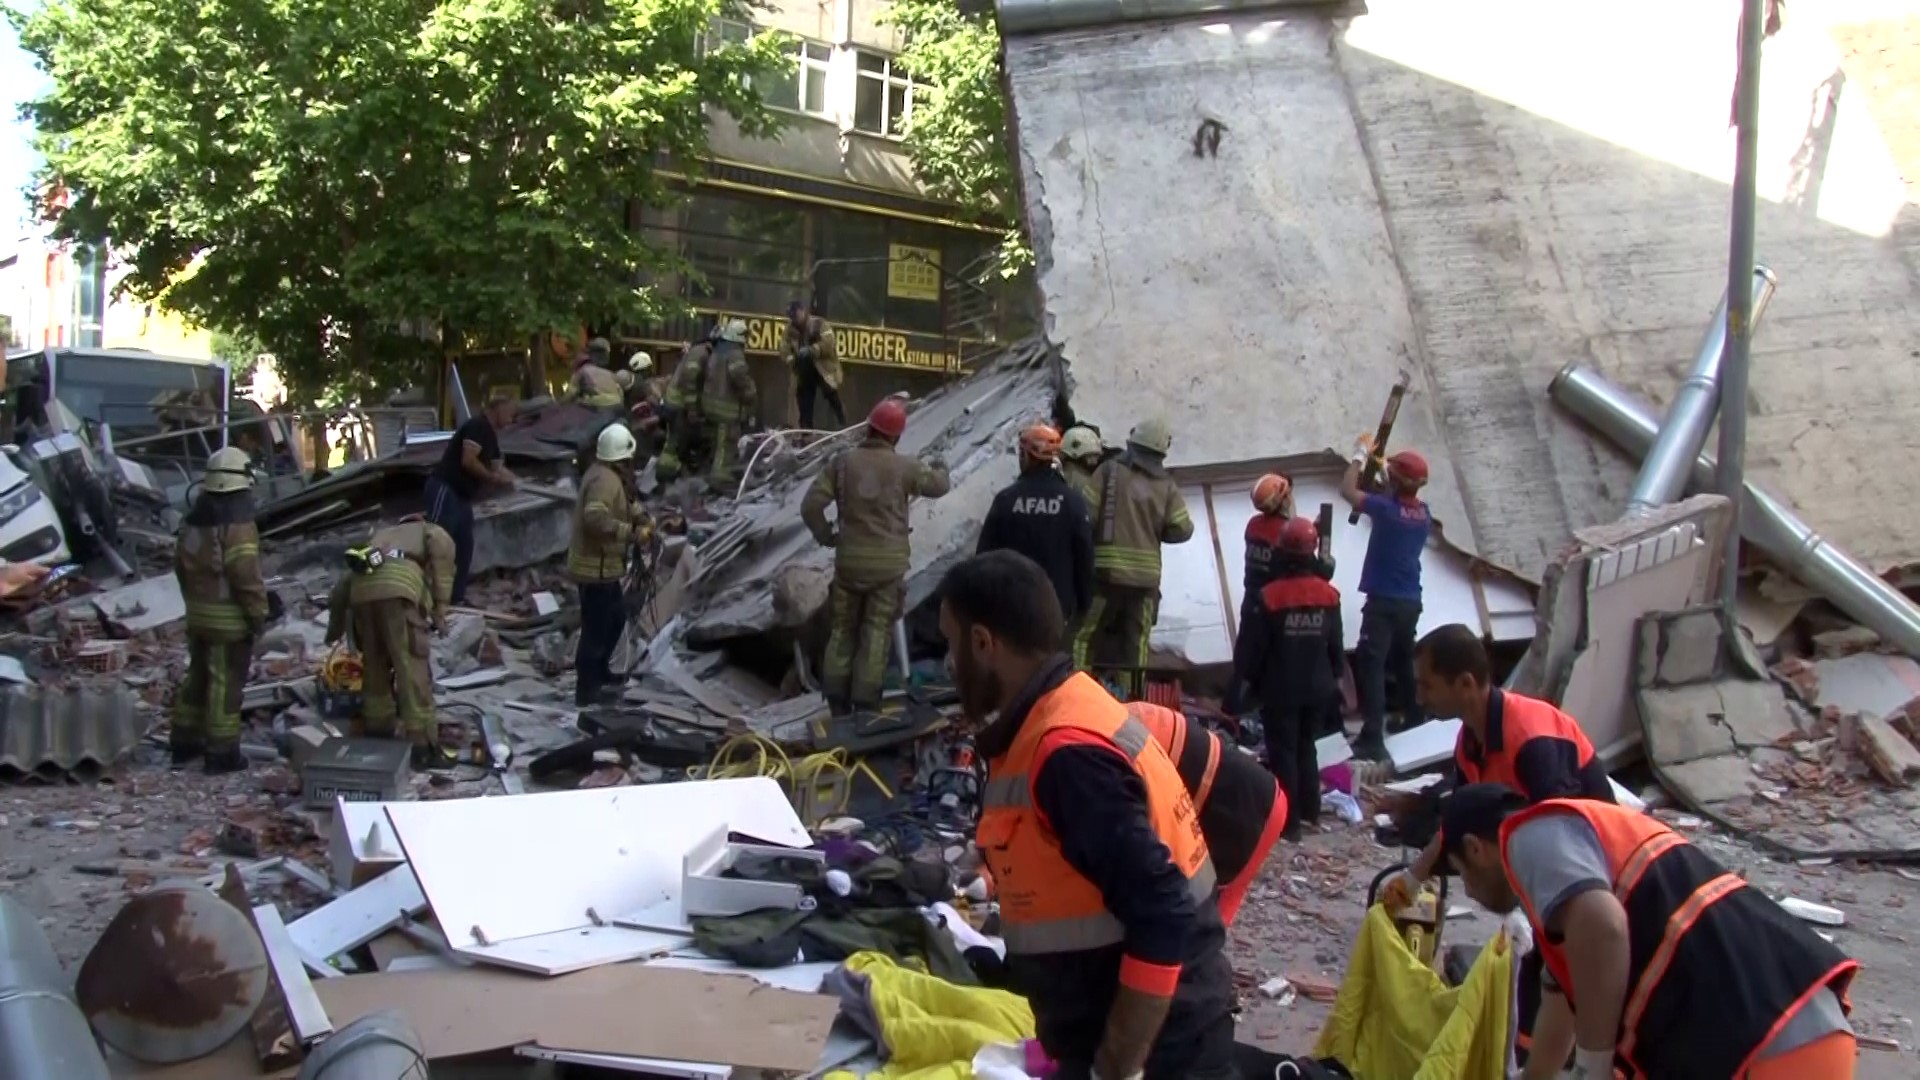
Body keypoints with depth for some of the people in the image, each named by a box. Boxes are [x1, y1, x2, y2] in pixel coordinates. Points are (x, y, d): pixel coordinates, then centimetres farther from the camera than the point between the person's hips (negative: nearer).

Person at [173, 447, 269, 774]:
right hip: (229, 618, -8)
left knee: (198, 676, 20)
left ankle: (184, 742, 28)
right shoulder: (237, 524, -20)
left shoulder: (193, 519, 8)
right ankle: (221, 752, 5)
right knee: (225, 683, 0)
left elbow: (181, 563, 16)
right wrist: (258, 612, -13)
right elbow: (246, 574, -23)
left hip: (197, 614, 8)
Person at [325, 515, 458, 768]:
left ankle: (378, 735, 29)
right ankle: (424, 747, -5)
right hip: (399, 587, -5)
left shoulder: (381, 536, 42)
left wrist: (335, 626, 46)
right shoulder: (434, 532, 29)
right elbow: (440, 550, 2)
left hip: (362, 588, 5)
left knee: (374, 667, 20)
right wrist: (440, 608, -1)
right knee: (412, 669, -4)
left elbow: (346, 580, 37)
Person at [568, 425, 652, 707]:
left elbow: (625, 503, 21)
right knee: (595, 628, -3)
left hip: (603, 564, 11)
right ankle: (587, 690, 4)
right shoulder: (605, 479, -24)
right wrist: (632, 532, -31)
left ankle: (600, 672, 38)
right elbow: (596, 518, -35)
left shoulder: (610, 475, 9)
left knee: (616, 616, 24)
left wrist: (642, 516, 2)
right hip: (595, 566, -11)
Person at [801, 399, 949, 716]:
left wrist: (826, 536, 12)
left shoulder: (843, 462, -3)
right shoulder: (903, 466, -6)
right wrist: (940, 470, 36)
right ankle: (865, 704, 2)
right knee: (876, 633, 4)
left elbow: (810, 506, -6)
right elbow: (938, 486, 12)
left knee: (842, 631, 13)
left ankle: (837, 703, 16)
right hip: (888, 564, -2)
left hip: (849, 561, 2)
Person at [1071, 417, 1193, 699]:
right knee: (1137, 643, 9)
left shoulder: (1110, 470, -1)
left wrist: (1093, 537, 11)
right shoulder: (1167, 486, 5)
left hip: (1107, 569, -2)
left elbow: (1087, 513, -6)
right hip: (1146, 574, 2)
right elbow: (1182, 530, 3)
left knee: (1084, 635, 3)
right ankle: (1133, 698, 10)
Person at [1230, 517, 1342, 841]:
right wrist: (1335, 677, 20)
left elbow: (1250, 646, -12)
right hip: (1317, 688, 5)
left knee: (1283, 752, 1)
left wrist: (1243, 679, -1)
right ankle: (1310, 811, 28)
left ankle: (1289, 823, 0)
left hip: (1280, 689, -5)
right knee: (1306, 747, 20)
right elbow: (1336, 644, 8)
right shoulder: (1329, 594, -2)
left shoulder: (1270, 596, -16)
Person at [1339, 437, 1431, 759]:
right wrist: (1382, 466, 28)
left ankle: (1373, 740, -18)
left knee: (1371, 666, -10)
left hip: (1384, 602, -7)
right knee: (1405, 664, 21)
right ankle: (1416, 726, 30)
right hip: (1410, 601, 7)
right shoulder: (1423, 514, 4)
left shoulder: (1387, 509, -17)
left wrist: (1361, 454, 3)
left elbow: (1347, 490, -9)